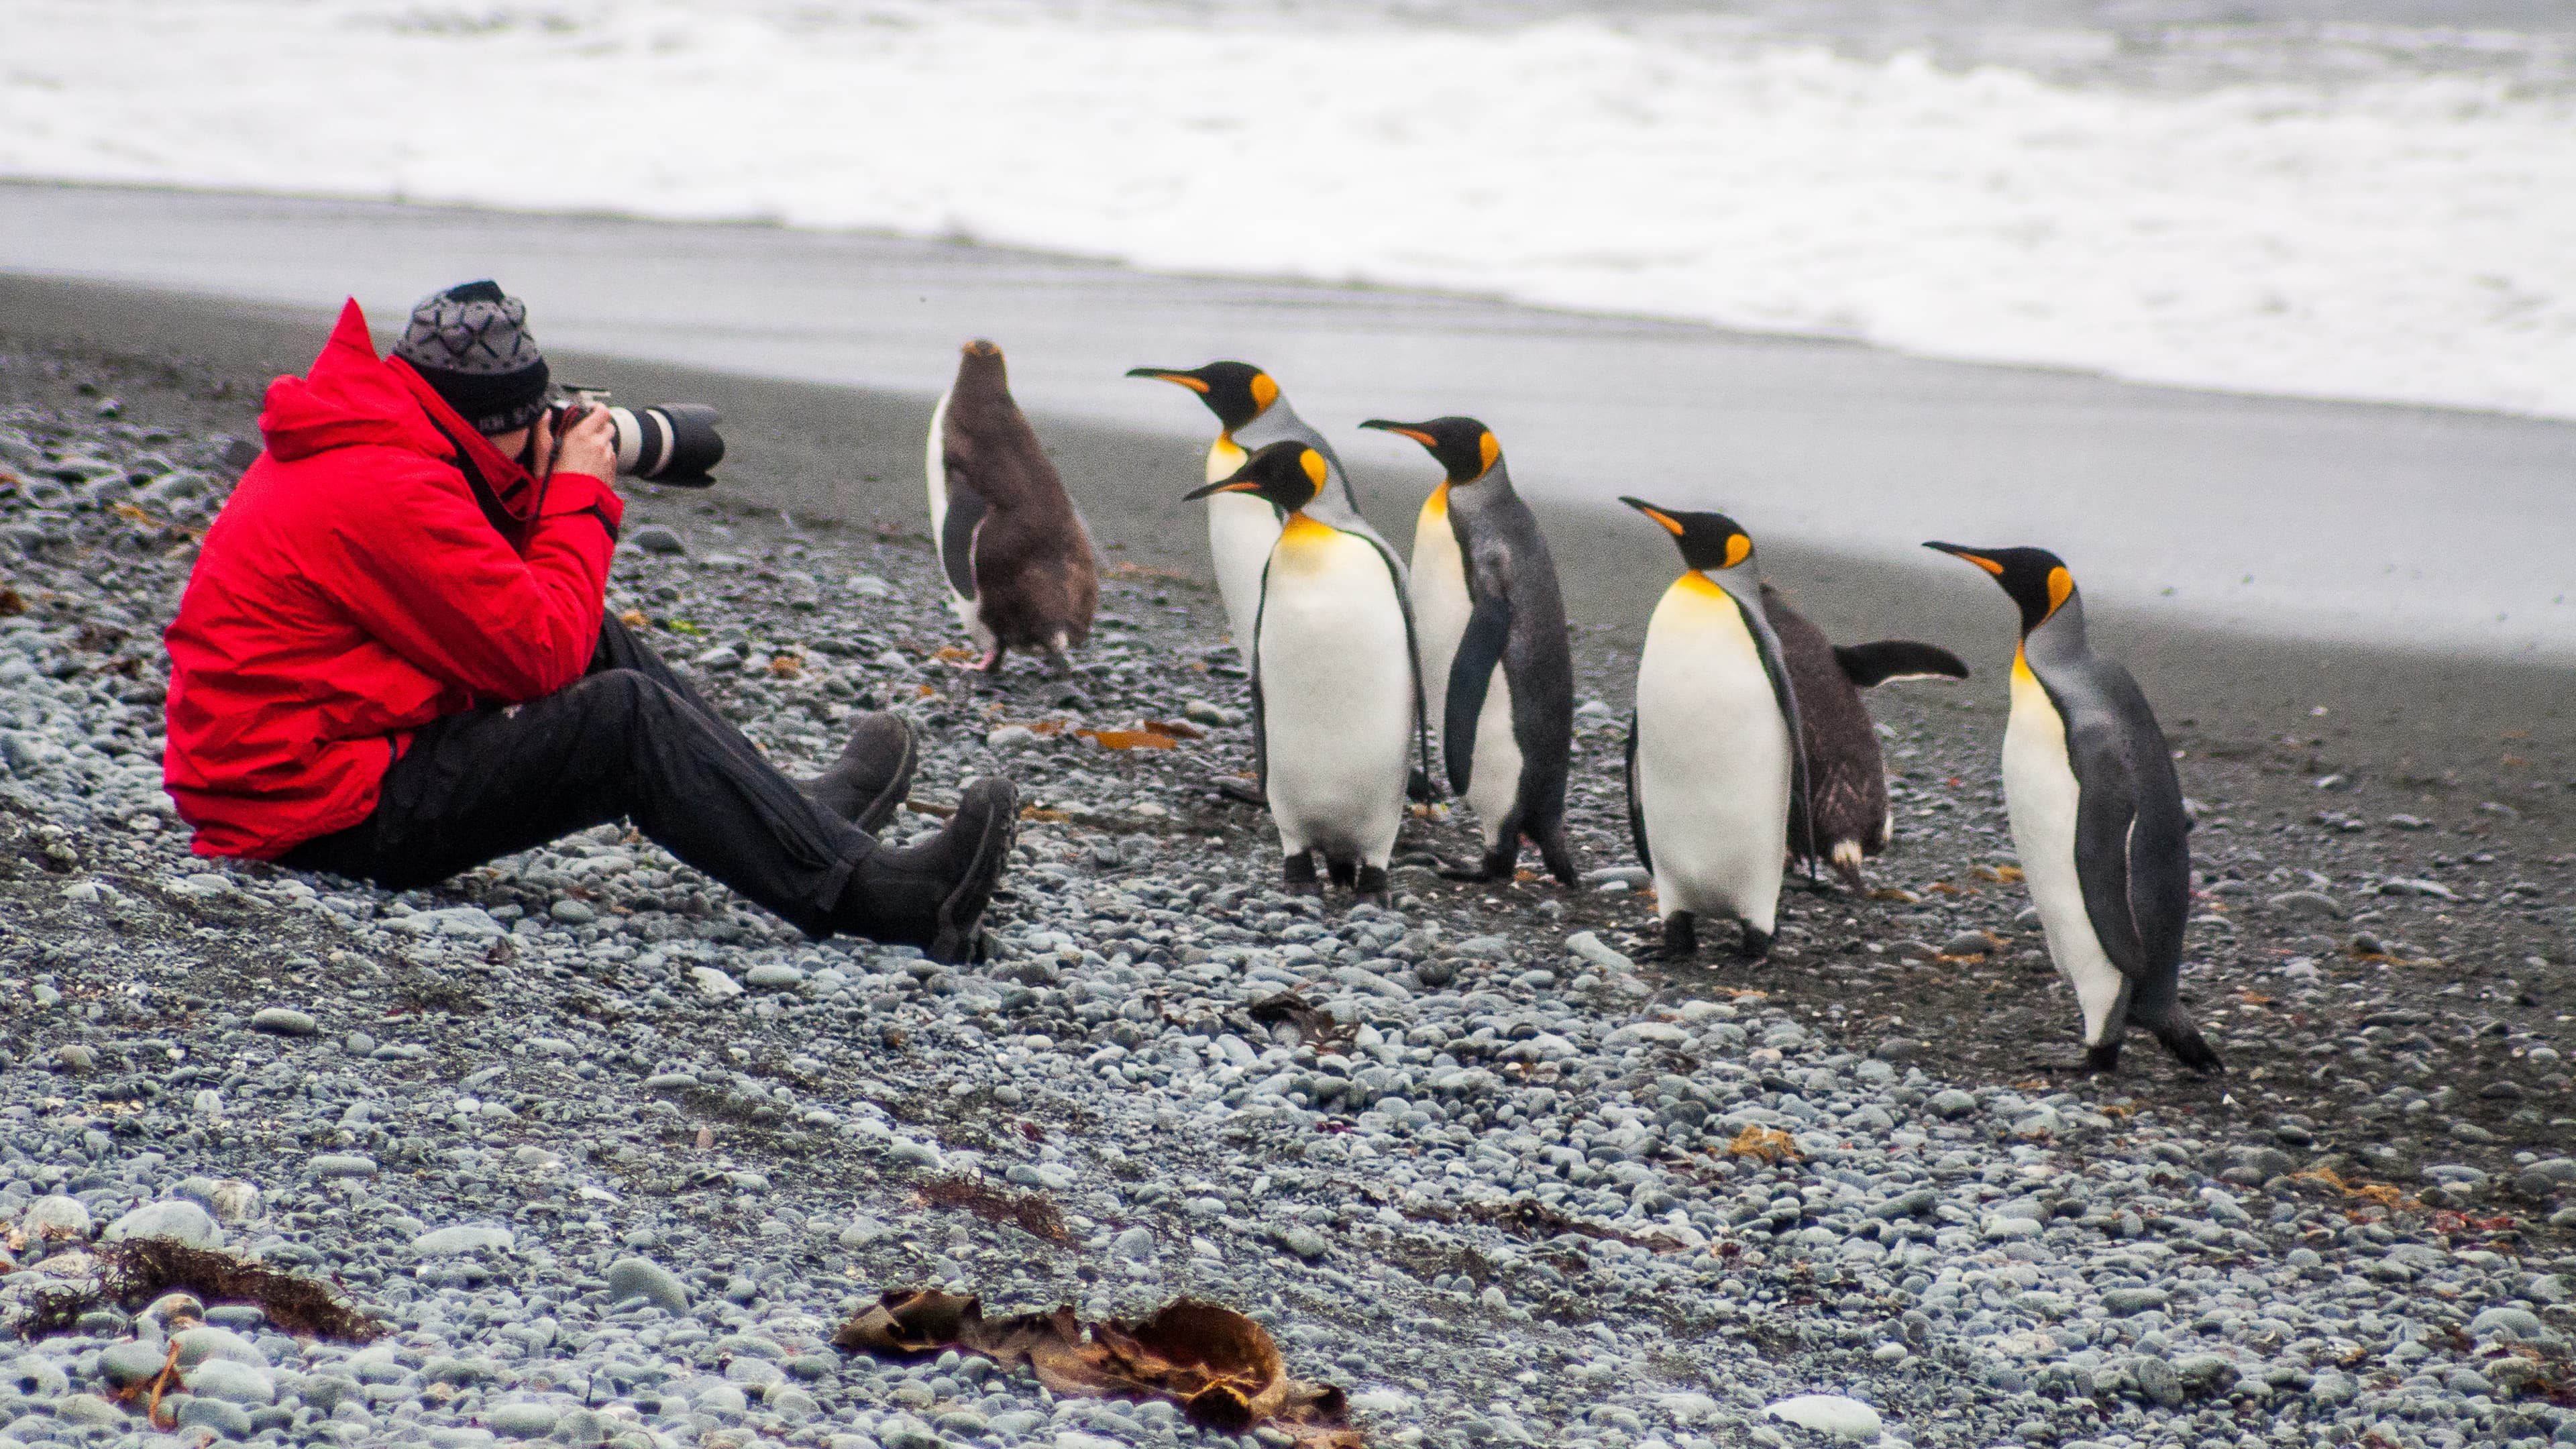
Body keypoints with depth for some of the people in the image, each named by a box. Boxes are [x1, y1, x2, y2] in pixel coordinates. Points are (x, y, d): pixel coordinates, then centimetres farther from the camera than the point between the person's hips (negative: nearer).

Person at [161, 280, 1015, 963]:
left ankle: (808, 819, 19)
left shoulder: (351, 452, 12)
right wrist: (578, 498, -6)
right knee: (625, 718, -17)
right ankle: (874, 895, -17)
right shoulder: (386, 489, -21)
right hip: (324, 822, -11)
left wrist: (540, 493, 3)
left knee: (601, 647, 13)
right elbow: (541, 651, -17)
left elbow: (511, 606, 17)